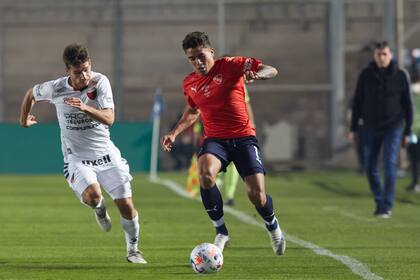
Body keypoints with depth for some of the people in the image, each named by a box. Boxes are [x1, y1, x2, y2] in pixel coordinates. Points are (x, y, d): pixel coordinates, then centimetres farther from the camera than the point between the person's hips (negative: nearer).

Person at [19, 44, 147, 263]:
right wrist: (24, 120, 22)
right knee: (92, 194, -30)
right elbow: (31, 94, 10)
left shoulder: (100, 82, -14)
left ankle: (133, 249, 22)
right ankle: (99, 208, 10)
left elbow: (109, 118, -22)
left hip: (106, 154, 1)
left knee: (126, 206, -3)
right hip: (76, 157, -1)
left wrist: (85, 108, -38)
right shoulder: (55, 89, -12)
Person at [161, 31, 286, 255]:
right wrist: (174, 133, 15)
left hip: (243, 137, -2)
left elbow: (271, 71, -9)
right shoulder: (189, 83, 8)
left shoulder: (229, 66, -5)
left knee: (256, 195, -12)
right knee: (205, 174, -32)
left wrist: (256, 74, -31)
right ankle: (221, 231, -16)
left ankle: (272, 226, 25)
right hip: (214, 140, 2)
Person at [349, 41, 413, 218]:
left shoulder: (400, 76, -1)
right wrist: (353, 129, 4)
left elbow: (407, 105, 4)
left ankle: (387, 205, -10)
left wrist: (407, 131, 1)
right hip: (371, 128, 3)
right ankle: (379, 202, 20)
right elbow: (357, 102, 7)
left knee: (389, 164, -13)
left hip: (393, 127, -3)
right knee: (371, 168, 4)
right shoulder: (366, 75, 1)